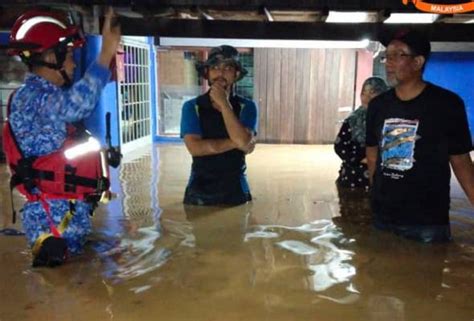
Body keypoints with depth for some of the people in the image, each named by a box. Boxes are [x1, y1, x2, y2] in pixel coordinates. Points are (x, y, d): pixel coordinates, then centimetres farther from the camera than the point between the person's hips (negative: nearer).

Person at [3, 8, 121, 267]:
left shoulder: (48, 96, 17)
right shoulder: (29, 96, -17)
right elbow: (77, 105, -39)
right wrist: (106, 54, -40)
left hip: (71, 212, 10)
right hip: (53, 217, -10)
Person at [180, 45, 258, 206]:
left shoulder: (246, 107, -2)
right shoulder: (191, 107, -3)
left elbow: (245, 143, -19)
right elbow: (195, 148, -15)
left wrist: (224, 103, -16)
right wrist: (235, 143, -14)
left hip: (235, 191, 0)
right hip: (199, 191, 0)